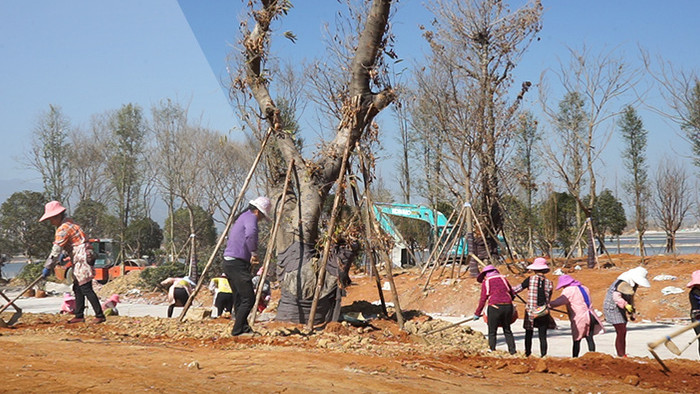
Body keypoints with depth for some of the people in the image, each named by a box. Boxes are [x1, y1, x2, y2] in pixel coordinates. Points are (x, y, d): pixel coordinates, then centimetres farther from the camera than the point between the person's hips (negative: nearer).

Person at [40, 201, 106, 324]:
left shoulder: (63, 229, -16)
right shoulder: (68, 223, 15)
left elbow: (56, 250, -16)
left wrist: (47, 268, -11)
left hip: (82, 260, -11)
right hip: (79, 261, 11)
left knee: (86, 289, -10)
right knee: (77, 288, 12)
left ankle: (99, 315, -8)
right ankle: (79, 316, 17)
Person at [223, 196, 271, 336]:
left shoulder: (243, 217, 20)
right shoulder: (250, 217, -10)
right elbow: (250, 234, -33)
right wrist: (254, 253, -19)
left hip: (229, 262, 10)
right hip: (237, 264, -10)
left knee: (239, 299, 13)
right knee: (248, 298, -9)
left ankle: (244, 328, 16)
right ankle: (237, 330, -9)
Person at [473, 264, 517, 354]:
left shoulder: (486, 282, 5)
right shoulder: (503, 278, 16)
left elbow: (483, 300, 3)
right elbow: (512, 294, 21)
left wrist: (477, 313, 11)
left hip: (494, 307, -4)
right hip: (508, 306, 4)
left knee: (492, 332, 7)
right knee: (507, 331, 18)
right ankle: (512, 351, 15)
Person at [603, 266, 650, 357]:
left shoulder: (633, 284, 6)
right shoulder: (622, 283, -26)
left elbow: (631, 298, 22)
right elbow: (616, 297, -42)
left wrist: (632, 312, 27)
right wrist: (626, 305, -56)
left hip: (621, 309, 10)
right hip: (612, 308, -10)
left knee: (623, 332, 11)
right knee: (621, 331, -15)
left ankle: (622, 355, 19)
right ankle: (621, 356, -12)